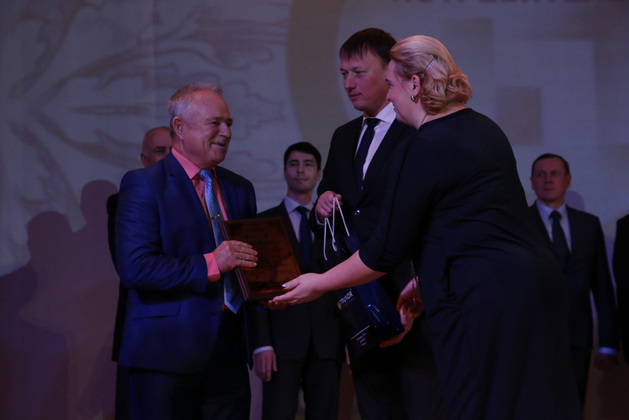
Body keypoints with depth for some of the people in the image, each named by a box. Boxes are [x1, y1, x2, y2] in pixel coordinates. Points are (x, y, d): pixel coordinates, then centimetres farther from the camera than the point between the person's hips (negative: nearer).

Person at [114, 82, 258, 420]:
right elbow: (134, 267, -15)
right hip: (167, 355, -6)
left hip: (227, 354, 6)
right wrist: (209, 264, -20)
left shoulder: (240, 188, 17)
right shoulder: (143, 185, -4)